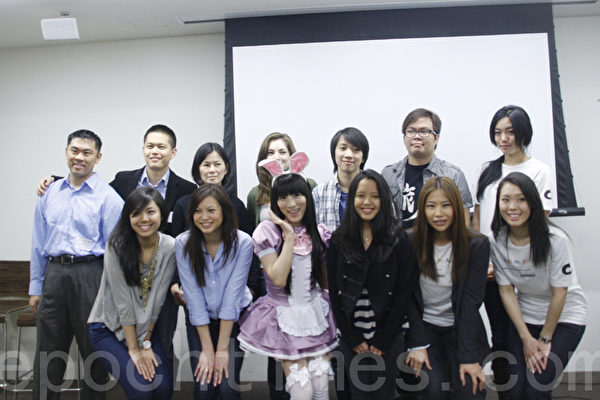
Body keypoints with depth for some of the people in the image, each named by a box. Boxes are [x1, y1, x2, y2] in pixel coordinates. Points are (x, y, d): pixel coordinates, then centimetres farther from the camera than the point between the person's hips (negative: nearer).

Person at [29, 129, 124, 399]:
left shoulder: (108, 197, -3)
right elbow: (38, 244, 15)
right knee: (47, 355, 12)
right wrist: (35, 288, 12)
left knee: (94, 352, 8)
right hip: (54, 275, 4)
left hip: (90, 275, -4)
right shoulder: (49, 194, 11)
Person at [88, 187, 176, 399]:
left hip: (147, 327, 3)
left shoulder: (169, 247, -9)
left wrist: (146, 343, -6)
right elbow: (123, 302, -17)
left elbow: (157, 298, -7)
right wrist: (134, 349, -15)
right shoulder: (117, 245, -17)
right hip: (109, 327, -3)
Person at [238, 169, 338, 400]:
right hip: (285, 316, -3)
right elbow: (278, 279, -19)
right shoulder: (268, 231, -10)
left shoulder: (319, 233, 3)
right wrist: (290, 236, -19)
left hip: (317, 313, 3)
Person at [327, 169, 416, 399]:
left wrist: (382, 339, -7)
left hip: (388, 337, -1)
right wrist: (353, 339, -4)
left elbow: (404, 292, -5)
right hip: (352, 338, 1)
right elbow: (334, 292, 0)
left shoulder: (398, 240, -5)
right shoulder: (339, 240, -1)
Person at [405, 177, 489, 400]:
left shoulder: (477, 245, -8)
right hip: (425, 326, 0)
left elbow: (471, 302, -11)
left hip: (461, 328, 0)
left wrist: (468, 357, -16)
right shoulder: (412, 244, -7)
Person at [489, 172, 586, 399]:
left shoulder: (555, 240, -24)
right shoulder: (497, 241, -12)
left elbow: (559, 294, -16)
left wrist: (545, 339, -8)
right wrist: (526, 338, -8)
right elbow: (506, 291, -7)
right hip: (525, 317, 3)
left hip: (565, 316, -3)